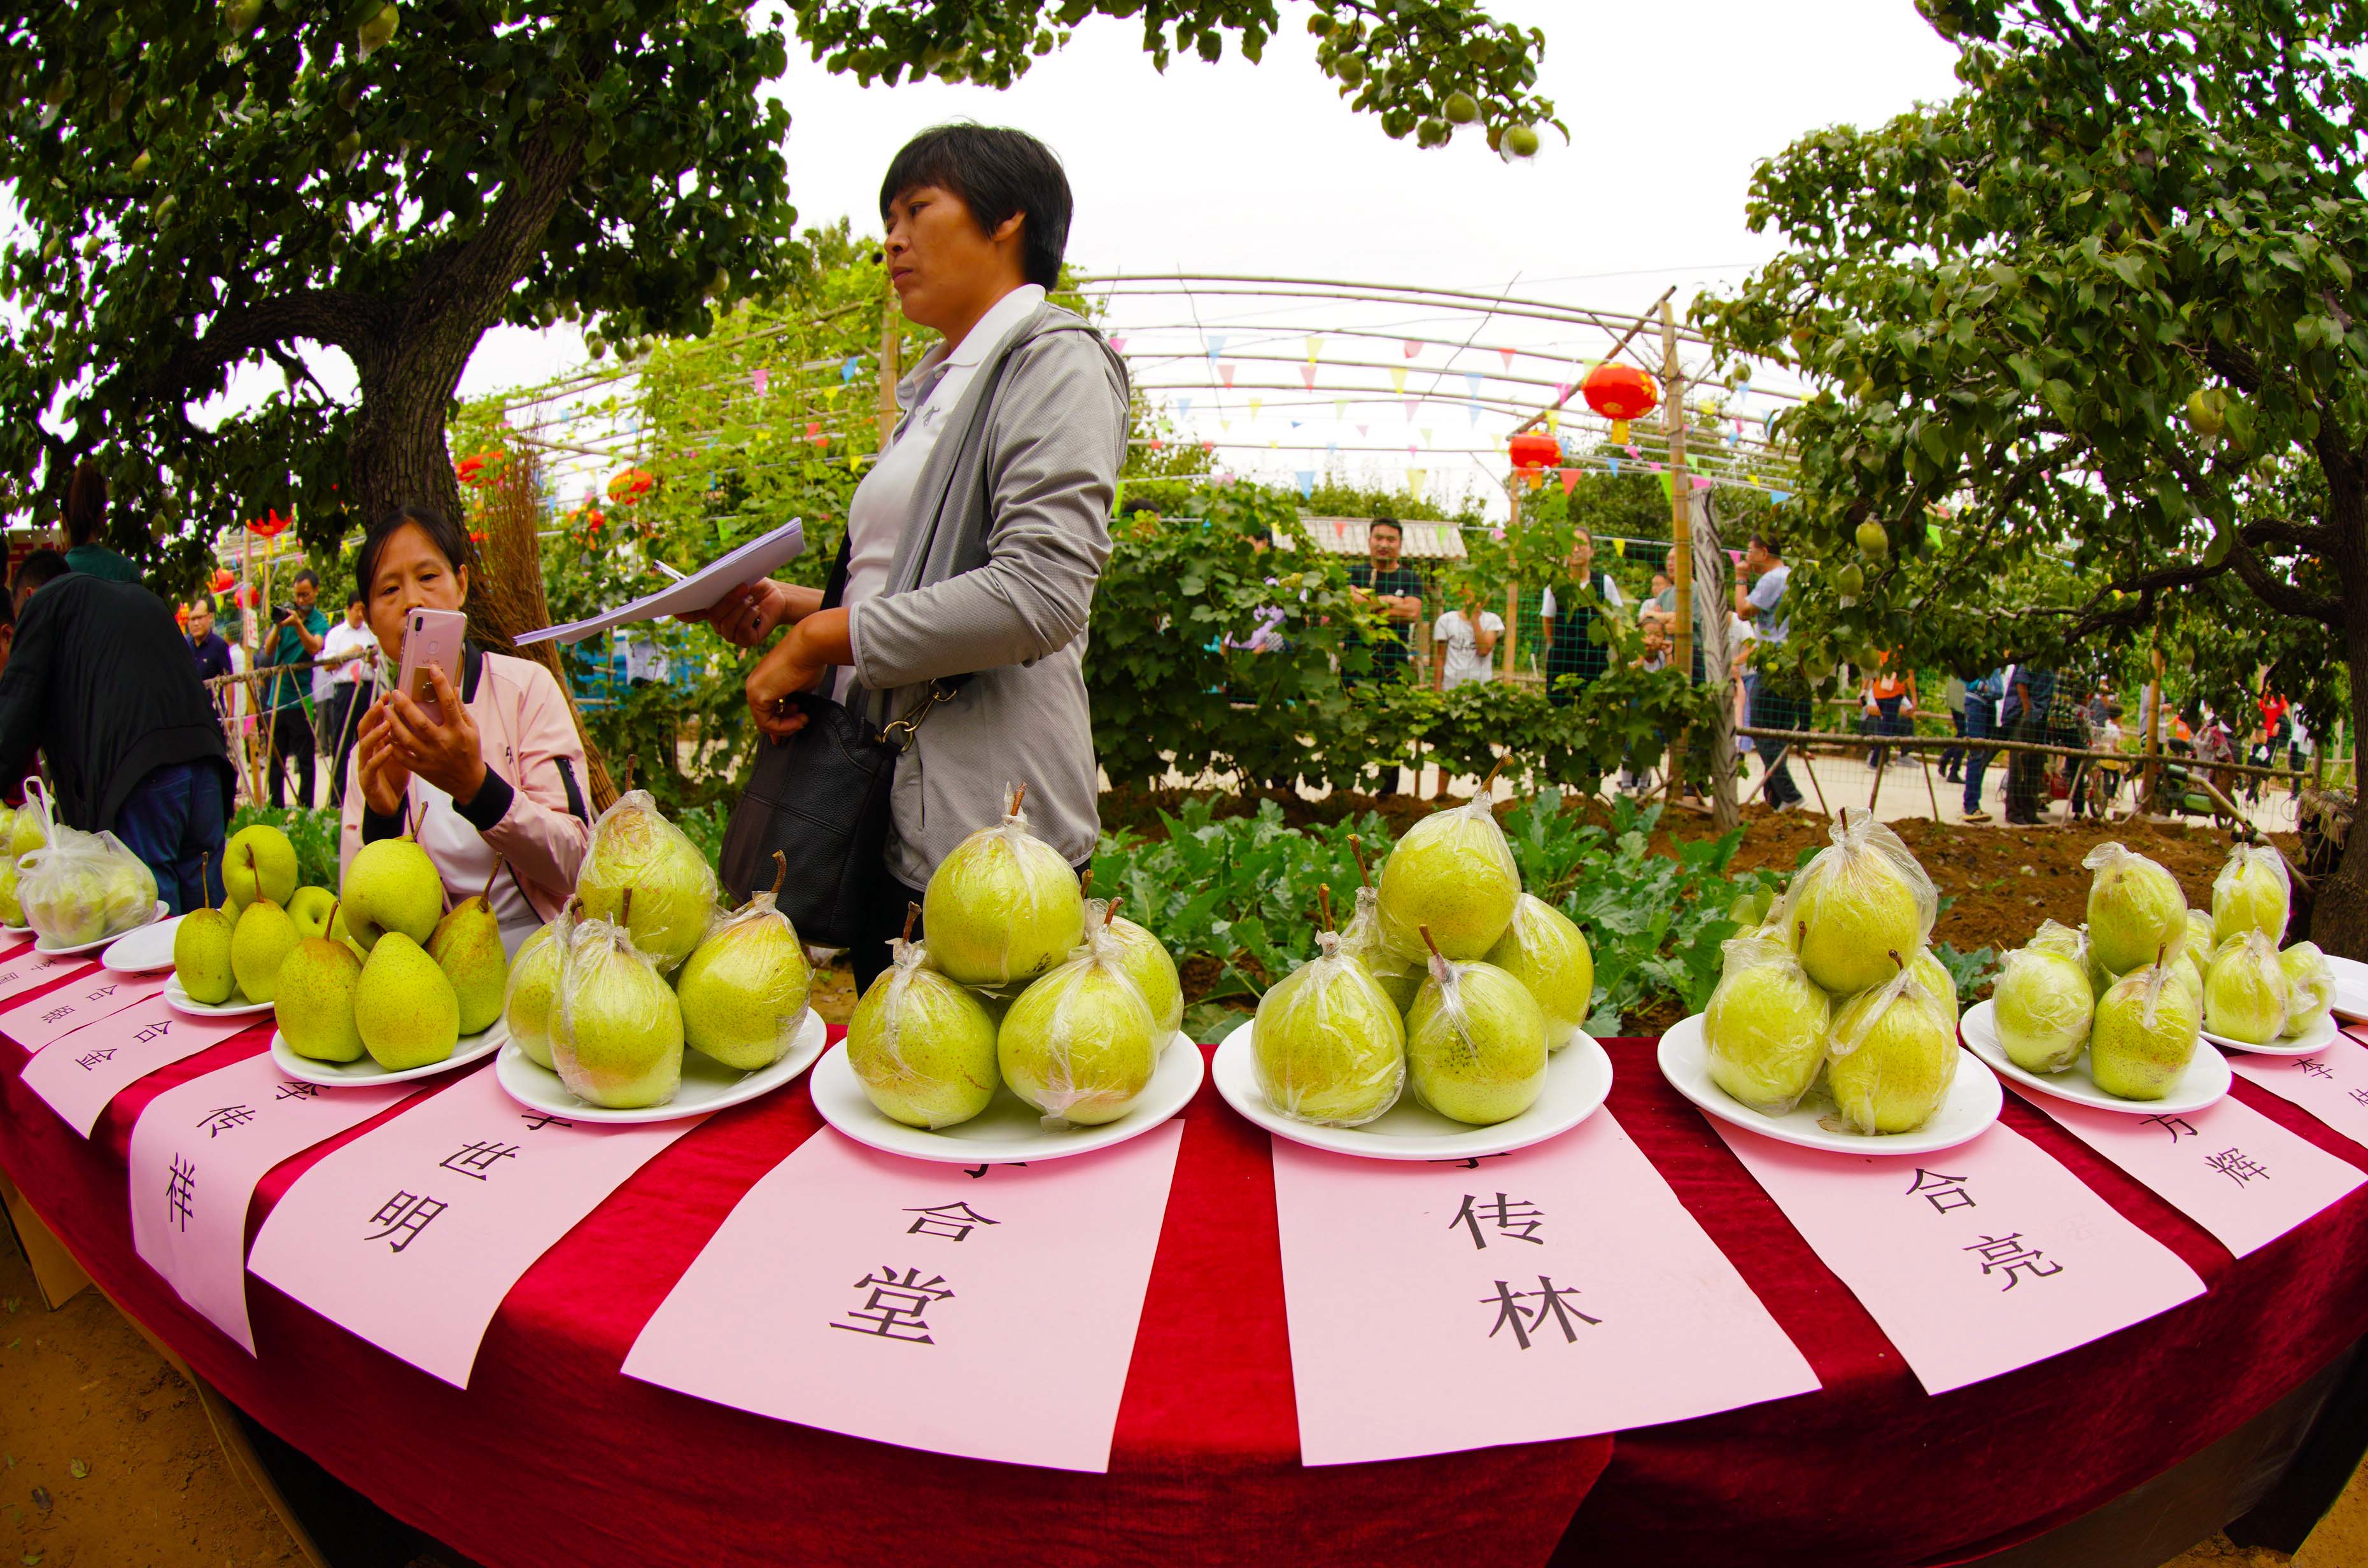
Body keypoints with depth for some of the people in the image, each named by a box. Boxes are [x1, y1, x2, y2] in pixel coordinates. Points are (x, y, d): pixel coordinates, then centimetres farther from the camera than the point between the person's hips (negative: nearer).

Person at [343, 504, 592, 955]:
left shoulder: (526, 686, -2)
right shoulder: (378, 734, 6)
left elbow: (572, 864, -11)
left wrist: (474, 786, -25)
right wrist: (381, 815, -17)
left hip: (539, 944, -2)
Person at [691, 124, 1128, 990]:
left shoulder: (1056, 362, -5)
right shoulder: (937, 389, 21)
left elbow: (1039, 595, -19)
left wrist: (825, 638, -14)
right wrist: (793, 606, 12)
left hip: (987, 823, -8)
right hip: (890, 801, 9)